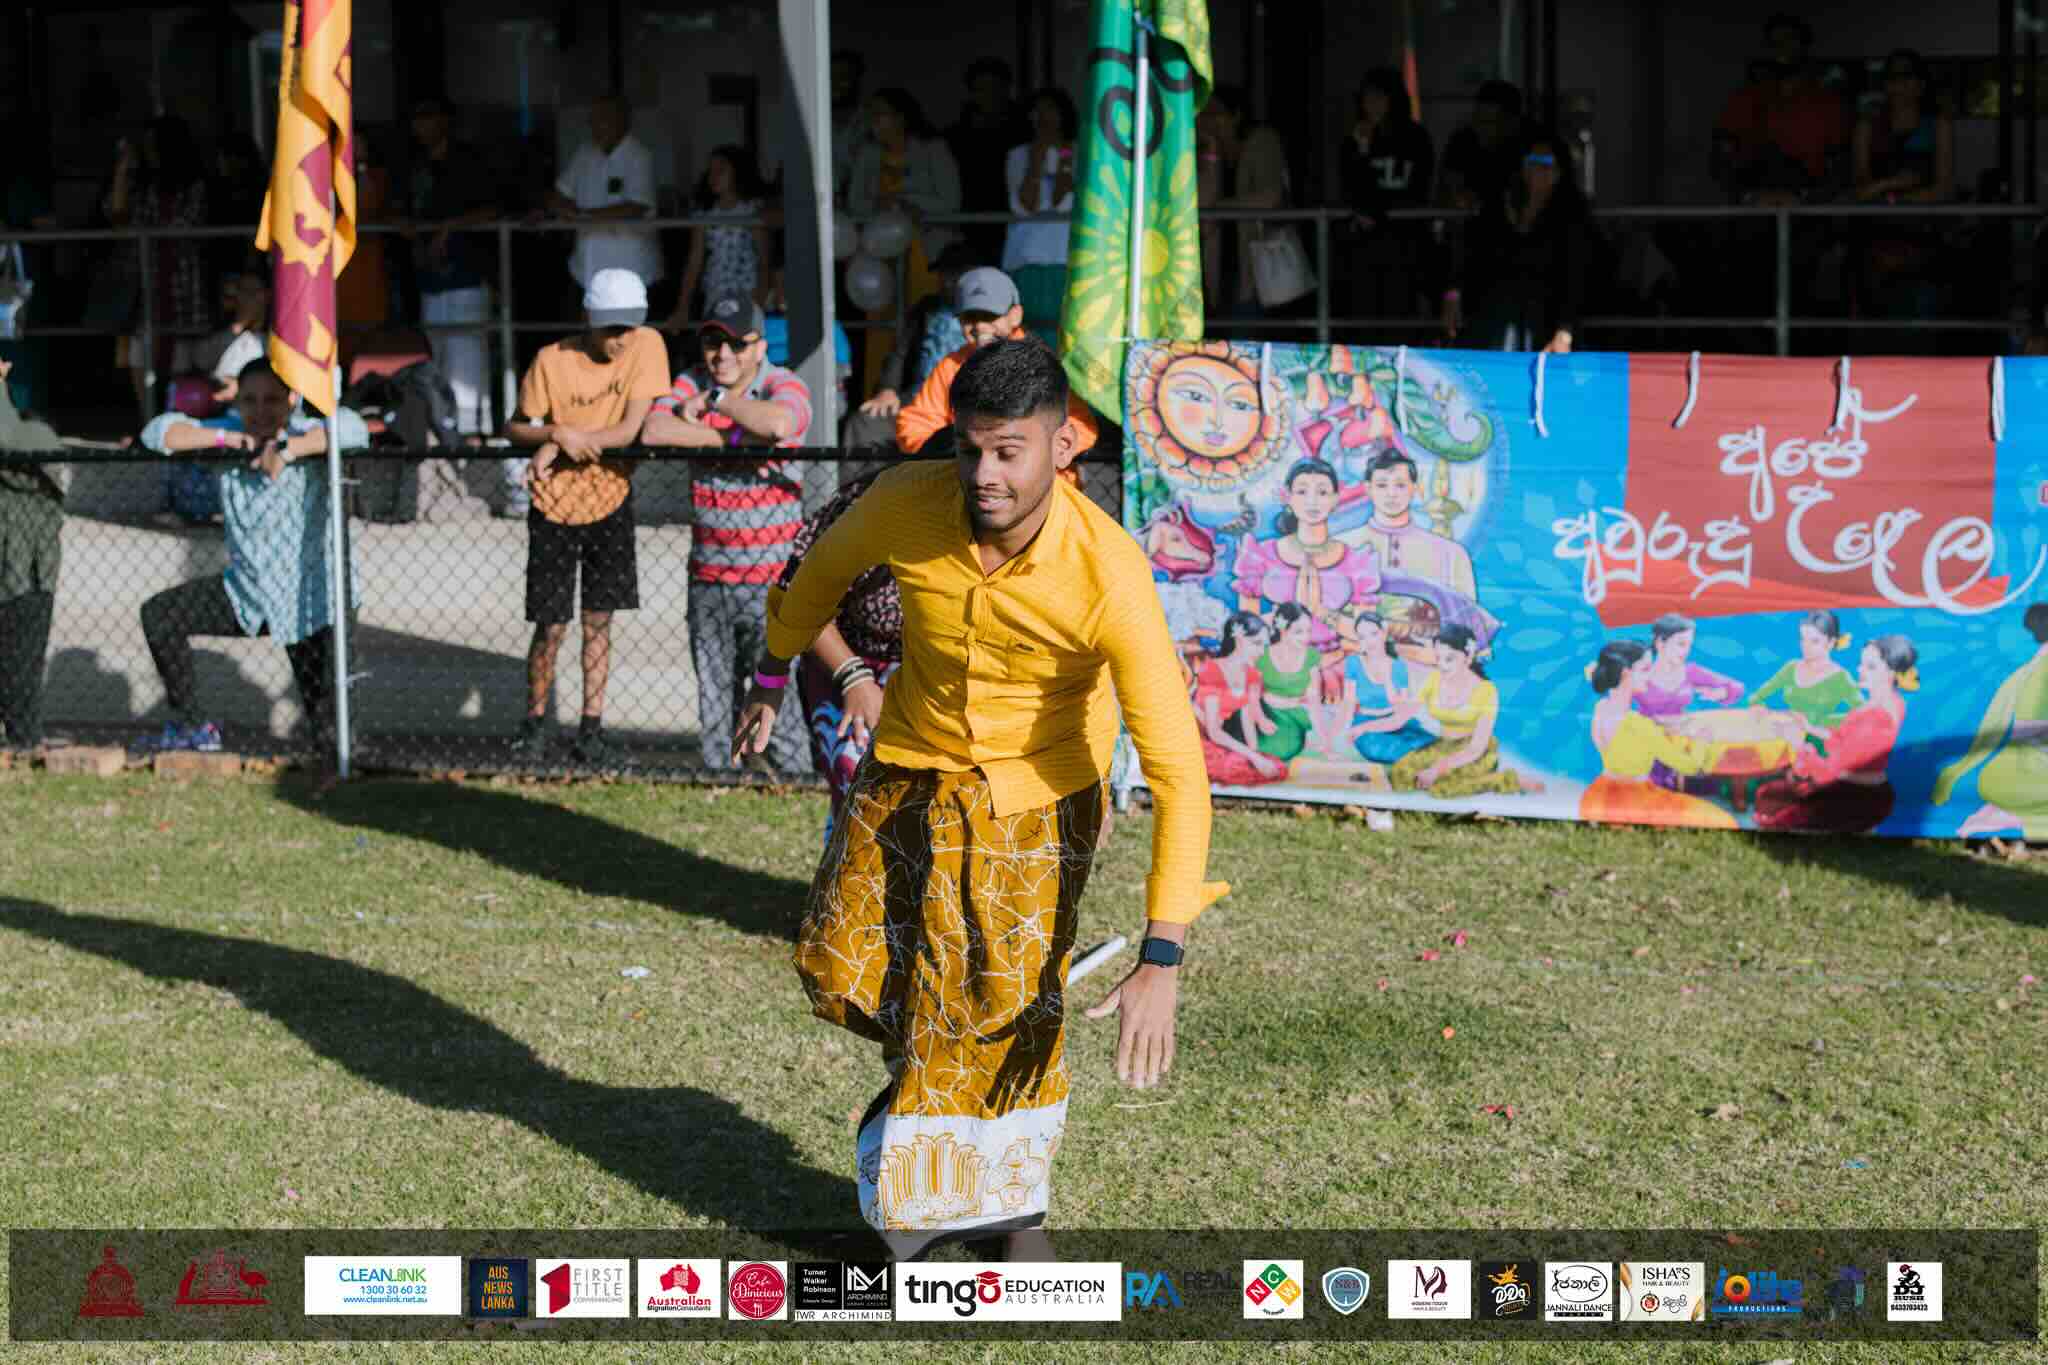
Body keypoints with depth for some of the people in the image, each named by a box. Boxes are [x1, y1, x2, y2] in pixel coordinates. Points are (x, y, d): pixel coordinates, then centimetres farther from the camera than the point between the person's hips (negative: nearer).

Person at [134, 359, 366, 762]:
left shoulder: (305, 434, -19)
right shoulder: (231, 431, -2)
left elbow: (351, 428, -40)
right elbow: (158, 432, -7)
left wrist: (286, 452, -41)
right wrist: (225, 438, -19)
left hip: (312, 603, -6)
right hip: (247, 593, 6)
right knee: (160, 615, 5)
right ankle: (192, 728, 16)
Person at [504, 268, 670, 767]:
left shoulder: (647, 347, -12)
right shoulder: (552, 361, -15)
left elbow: (632, 430, -16)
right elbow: (516, 428, -5)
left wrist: (558, 445, -22)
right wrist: (558, 434, -26)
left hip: (610, 501, 2)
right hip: (555, 507, -2)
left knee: (599, 621, 6)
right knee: (551, 627, 1)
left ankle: (590, 732, 12)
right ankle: (535, 722, 20)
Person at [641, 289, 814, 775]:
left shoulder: (784, 386, -6)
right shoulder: (692, 383, 6)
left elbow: (777, 422, -31)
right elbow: (654, 431, -13)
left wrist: (715, 400, -15)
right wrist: (736, 440, -17)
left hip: (772, 581, -5)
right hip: (708, 579, 5)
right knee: (714, 706, 13)